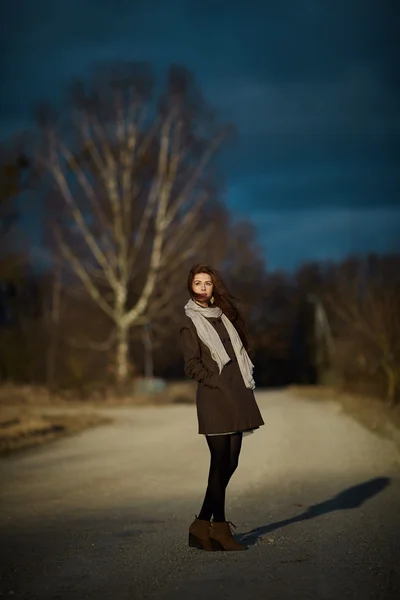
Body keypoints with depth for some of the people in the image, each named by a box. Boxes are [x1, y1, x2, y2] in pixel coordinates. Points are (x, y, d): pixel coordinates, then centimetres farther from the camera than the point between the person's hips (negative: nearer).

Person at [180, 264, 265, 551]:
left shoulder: (225, 314, 17)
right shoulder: (191, 322, 0)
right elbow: (192, 366, -6)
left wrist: (246, 384, 8)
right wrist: (218, 383, -15)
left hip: (237, 396, 6)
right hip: (213, 398, -6)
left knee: (230, 463, 5)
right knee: (221, 462, -7)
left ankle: (202, 524, 13)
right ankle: (219, 528, -1)